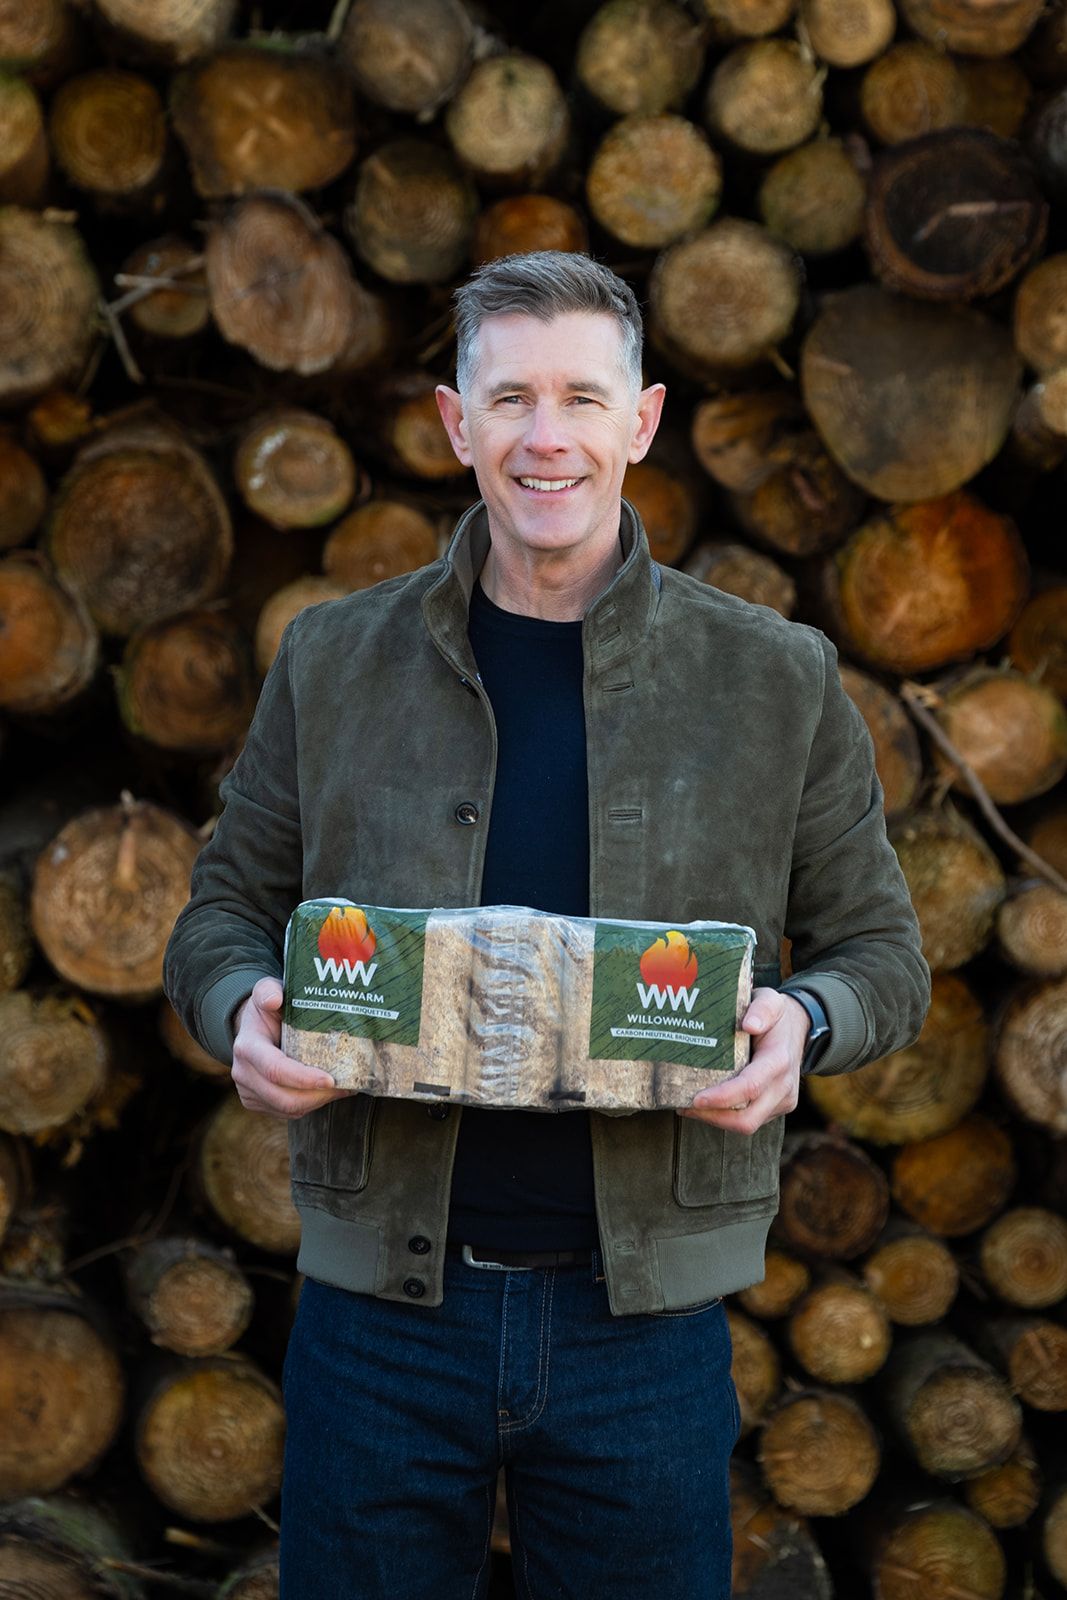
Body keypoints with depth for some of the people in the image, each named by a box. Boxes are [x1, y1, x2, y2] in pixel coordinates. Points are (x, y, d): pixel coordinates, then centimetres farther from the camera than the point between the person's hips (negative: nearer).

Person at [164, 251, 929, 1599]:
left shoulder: (778, 682, 2)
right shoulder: (332, 663, 4)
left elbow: (879, 946, 8)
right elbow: (227, 906, 11)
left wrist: (802, 1021, -15)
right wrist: (242, 1011, -11)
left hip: (644, 1317, 0)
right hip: (381, 1297, 1)